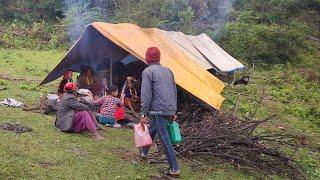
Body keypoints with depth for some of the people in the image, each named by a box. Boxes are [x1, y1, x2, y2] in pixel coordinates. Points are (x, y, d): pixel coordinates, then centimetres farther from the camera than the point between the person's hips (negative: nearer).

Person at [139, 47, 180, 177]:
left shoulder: (148, 71, -5)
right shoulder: (168, 71, 15)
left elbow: (146, 94, -12)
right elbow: (174, 92, 18)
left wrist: (144, 114, -8)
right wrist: (173, 111, 24)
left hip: (158, 110, -8)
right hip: (169, 110, 8)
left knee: (164, 138, -5)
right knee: (151, 130, 24)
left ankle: (174, 169, -3)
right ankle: (143, 152, 42)